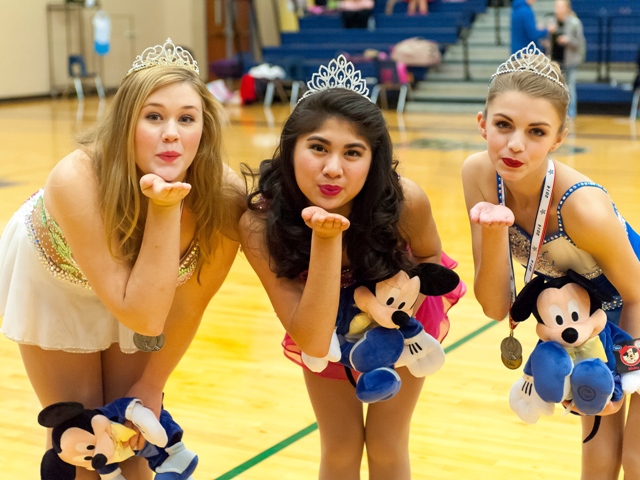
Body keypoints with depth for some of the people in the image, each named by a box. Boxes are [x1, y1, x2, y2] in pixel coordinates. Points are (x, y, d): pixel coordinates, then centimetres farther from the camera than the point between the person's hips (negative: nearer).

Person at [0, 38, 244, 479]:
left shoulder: (225, 195, -31)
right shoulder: (78, 180, -40)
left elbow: (189, 304, -14)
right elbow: (144, 315, -39)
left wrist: (151, 385, -3)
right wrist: (163, 211, -45)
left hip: (139, 283, 2)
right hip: (53, 280, -2)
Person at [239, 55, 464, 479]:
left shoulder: (405, 201, -35)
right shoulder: (260, 222, -36)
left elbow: (431, 258, -10)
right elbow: (313, 342, -39)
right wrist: (326, 239, -49)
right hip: (325, 327, 0)